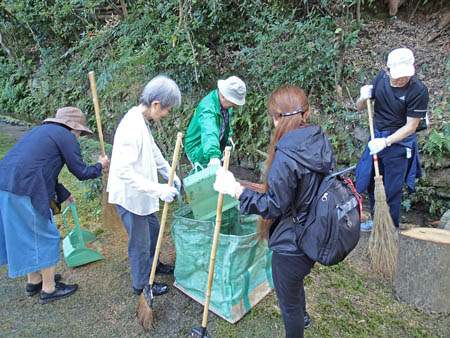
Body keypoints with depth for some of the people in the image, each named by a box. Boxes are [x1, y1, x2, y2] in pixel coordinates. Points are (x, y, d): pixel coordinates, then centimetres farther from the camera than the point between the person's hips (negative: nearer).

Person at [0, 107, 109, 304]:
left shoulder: (42, 131, 24)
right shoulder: (66, 137, -4)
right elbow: (81, 173, -2)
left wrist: (63, 194, 35)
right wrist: (100, 166, 18)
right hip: (24, 192, -9)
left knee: (28, 235, 22)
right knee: (46, 237, 6)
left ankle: (34, 281, 38)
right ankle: (49, 289, 20)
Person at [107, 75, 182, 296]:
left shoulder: (143, 122, 1)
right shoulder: (132, 127, -29)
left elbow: (154, 153, 15)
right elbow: (123, 171, -32)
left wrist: (171, 176, 10)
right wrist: (159, 189, -31)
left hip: (141, 193, 9)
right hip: (129, 195, -9)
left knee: (153, 228, 26)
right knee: (140, 242, 8)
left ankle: (152, 264, 49)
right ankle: (142, 284, 30)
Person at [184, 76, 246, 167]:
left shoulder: (225, 101, -7)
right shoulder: (208, 107, -34)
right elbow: (209, 132, -52)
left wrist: (228, 135, 18)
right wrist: (214, 156, -65)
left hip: (215, 146, 8)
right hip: (198, 149, -8)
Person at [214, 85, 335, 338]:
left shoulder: (286, 156, -30)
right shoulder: (321, 143, -5)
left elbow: (274, 206, -23)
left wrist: (236, 190, -22)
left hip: (291, 245, -9)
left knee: (289, 302, 17)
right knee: (296, 281, 37)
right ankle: (302, 317, 65)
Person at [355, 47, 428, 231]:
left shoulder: (418, 90, -19)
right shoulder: (381, 78, -5)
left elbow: (411, 125, -16)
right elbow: (360, 107, 2)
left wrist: (386, 142, -26)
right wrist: (364, 98, -20)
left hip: (398, 142, -5)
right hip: (377, 138, 5)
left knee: (392, 189, 3)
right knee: (372, 182, 15)